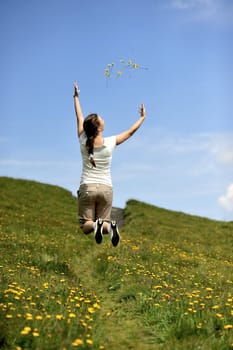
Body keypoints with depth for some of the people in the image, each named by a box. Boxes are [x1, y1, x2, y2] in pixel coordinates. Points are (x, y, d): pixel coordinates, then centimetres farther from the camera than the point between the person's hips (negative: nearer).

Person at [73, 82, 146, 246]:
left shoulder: (83, 142, -4)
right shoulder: (110, 143, -7)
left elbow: (79, 118, 11)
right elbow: (131, 132, 7)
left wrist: (76, 97, 24)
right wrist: (143, 117, 23)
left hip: (87, 188, 0)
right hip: (106, 189, 0)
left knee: (86, 225, 3)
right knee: (104, 221, 6)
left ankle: (95, 225, -32)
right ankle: (108, 226, -30)